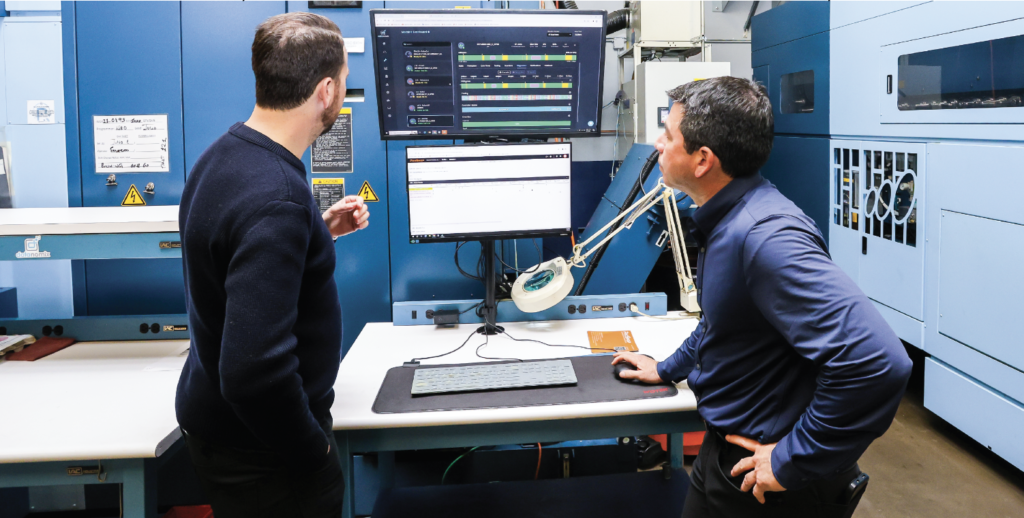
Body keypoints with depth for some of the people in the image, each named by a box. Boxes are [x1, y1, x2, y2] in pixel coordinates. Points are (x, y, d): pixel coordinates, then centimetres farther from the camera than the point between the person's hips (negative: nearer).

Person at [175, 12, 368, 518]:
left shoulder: (224, 154, 1)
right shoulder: (275, 199, -30)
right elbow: (254, 371, -34)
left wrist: (318, 231, 13)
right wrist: (312, 450, -19)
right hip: (260, 456, -9)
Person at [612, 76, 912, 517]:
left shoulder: (765, 235, -30)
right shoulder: (723, 220, 3)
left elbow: (876, 362, -37)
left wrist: (794, 462, -29)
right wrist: (667, 369, 24)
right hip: (724, 448, 9)